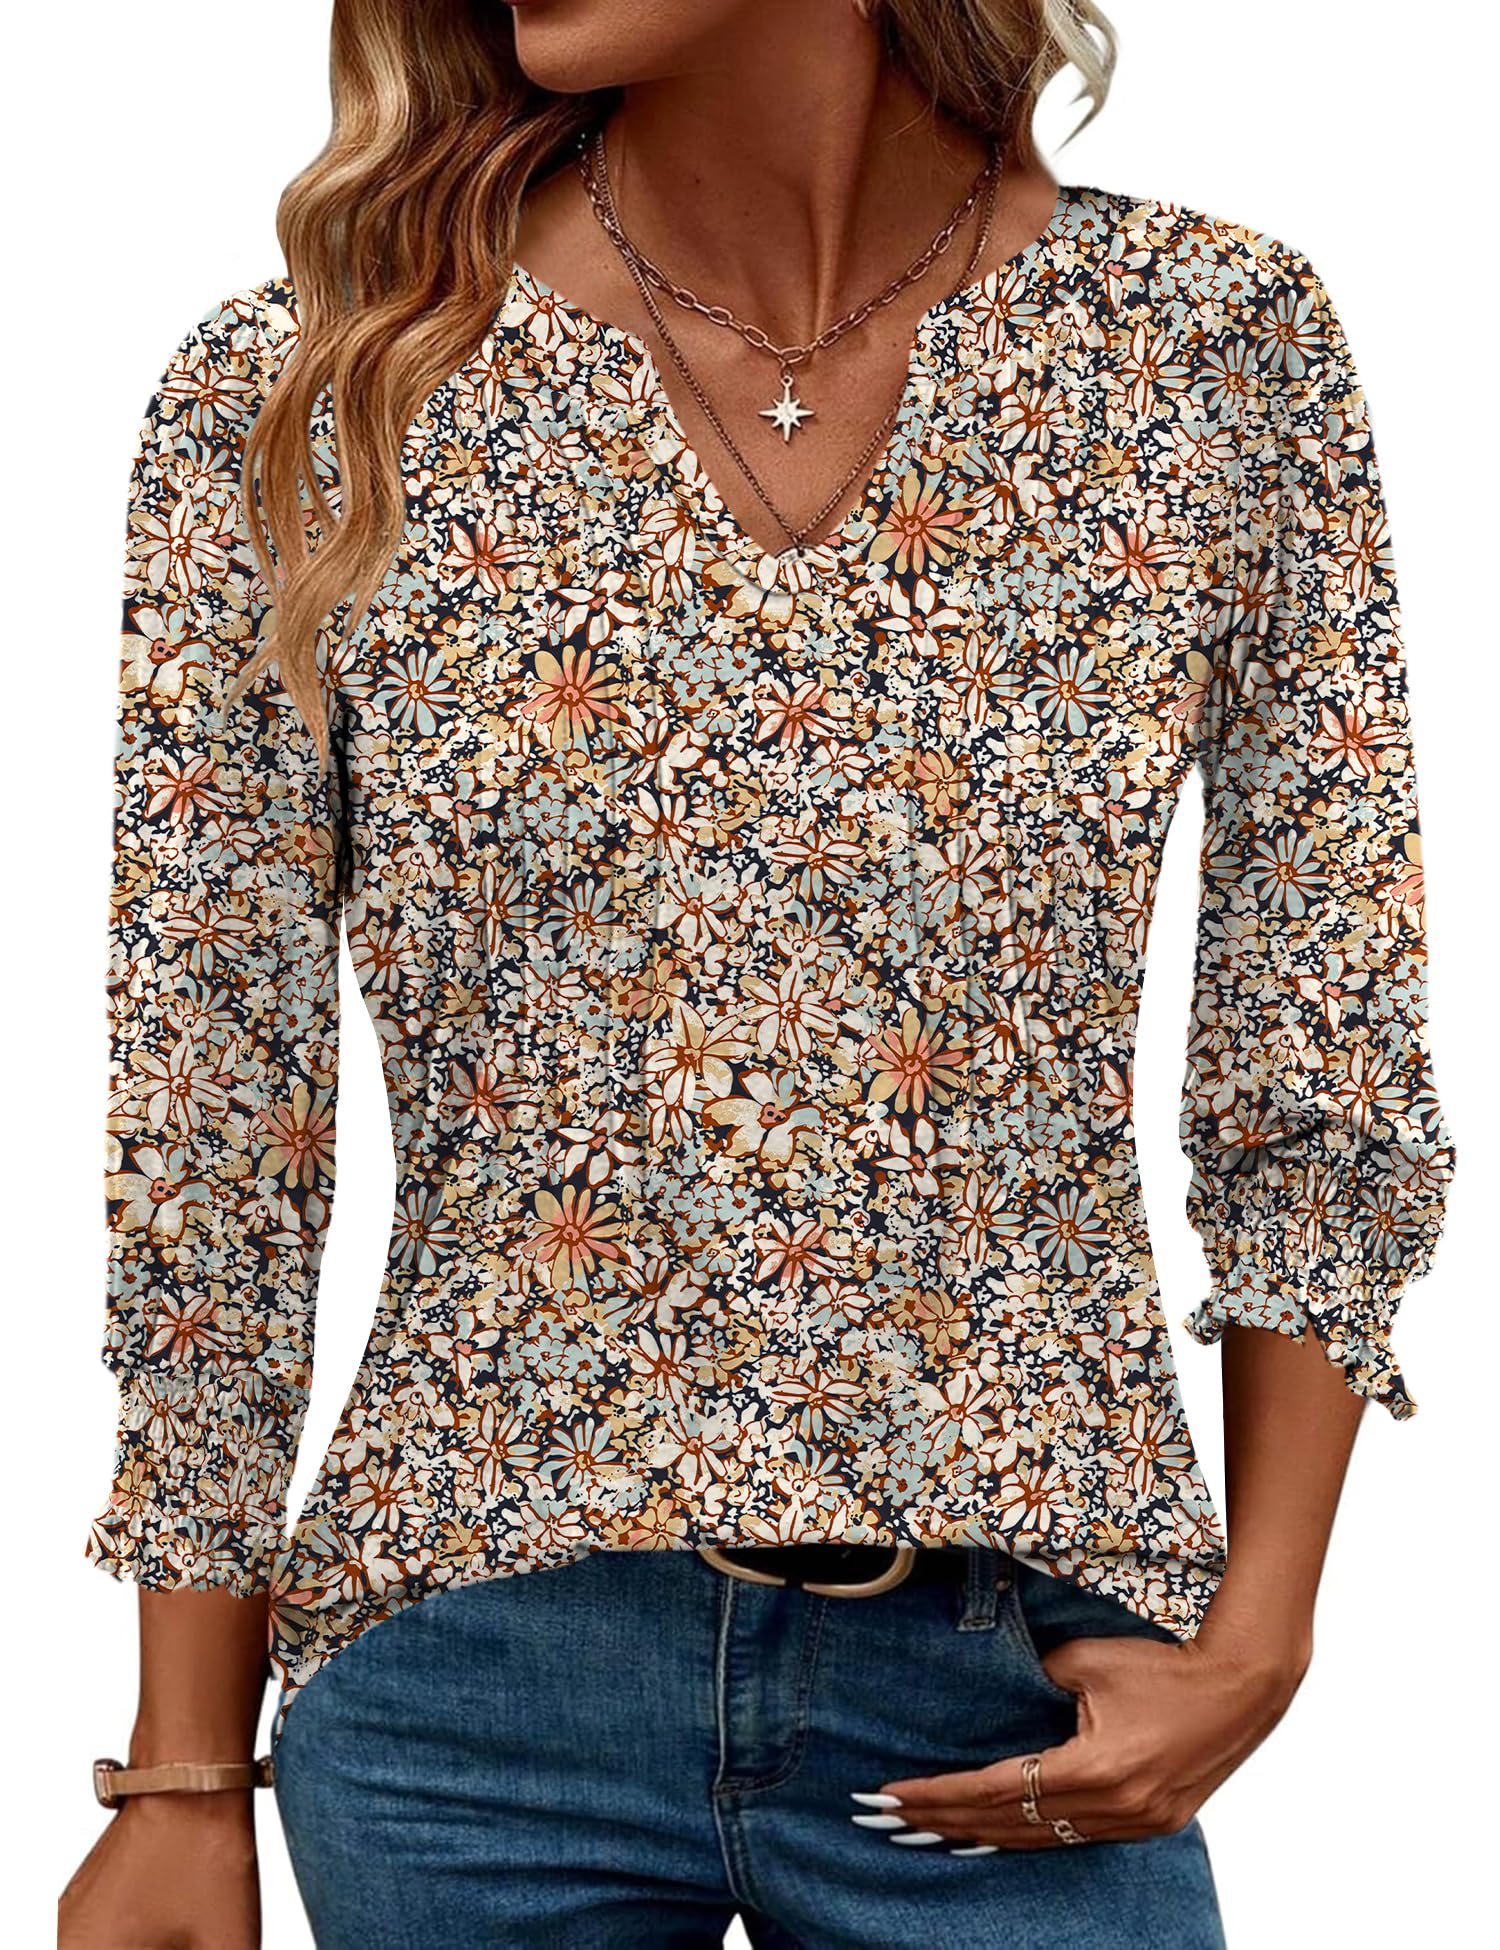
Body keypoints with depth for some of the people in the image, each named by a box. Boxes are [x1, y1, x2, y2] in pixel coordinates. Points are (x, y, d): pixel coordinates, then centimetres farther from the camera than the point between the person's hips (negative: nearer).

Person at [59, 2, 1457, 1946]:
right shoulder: (299, 396, -6)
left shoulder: (1224, 348, -5)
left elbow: (1322, 1076, 2)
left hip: (1028, 1701, 1)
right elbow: (209, 1142, -2)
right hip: (479, 1672, 0)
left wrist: (1258, 1640, -4)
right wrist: (183, 1781, 0)